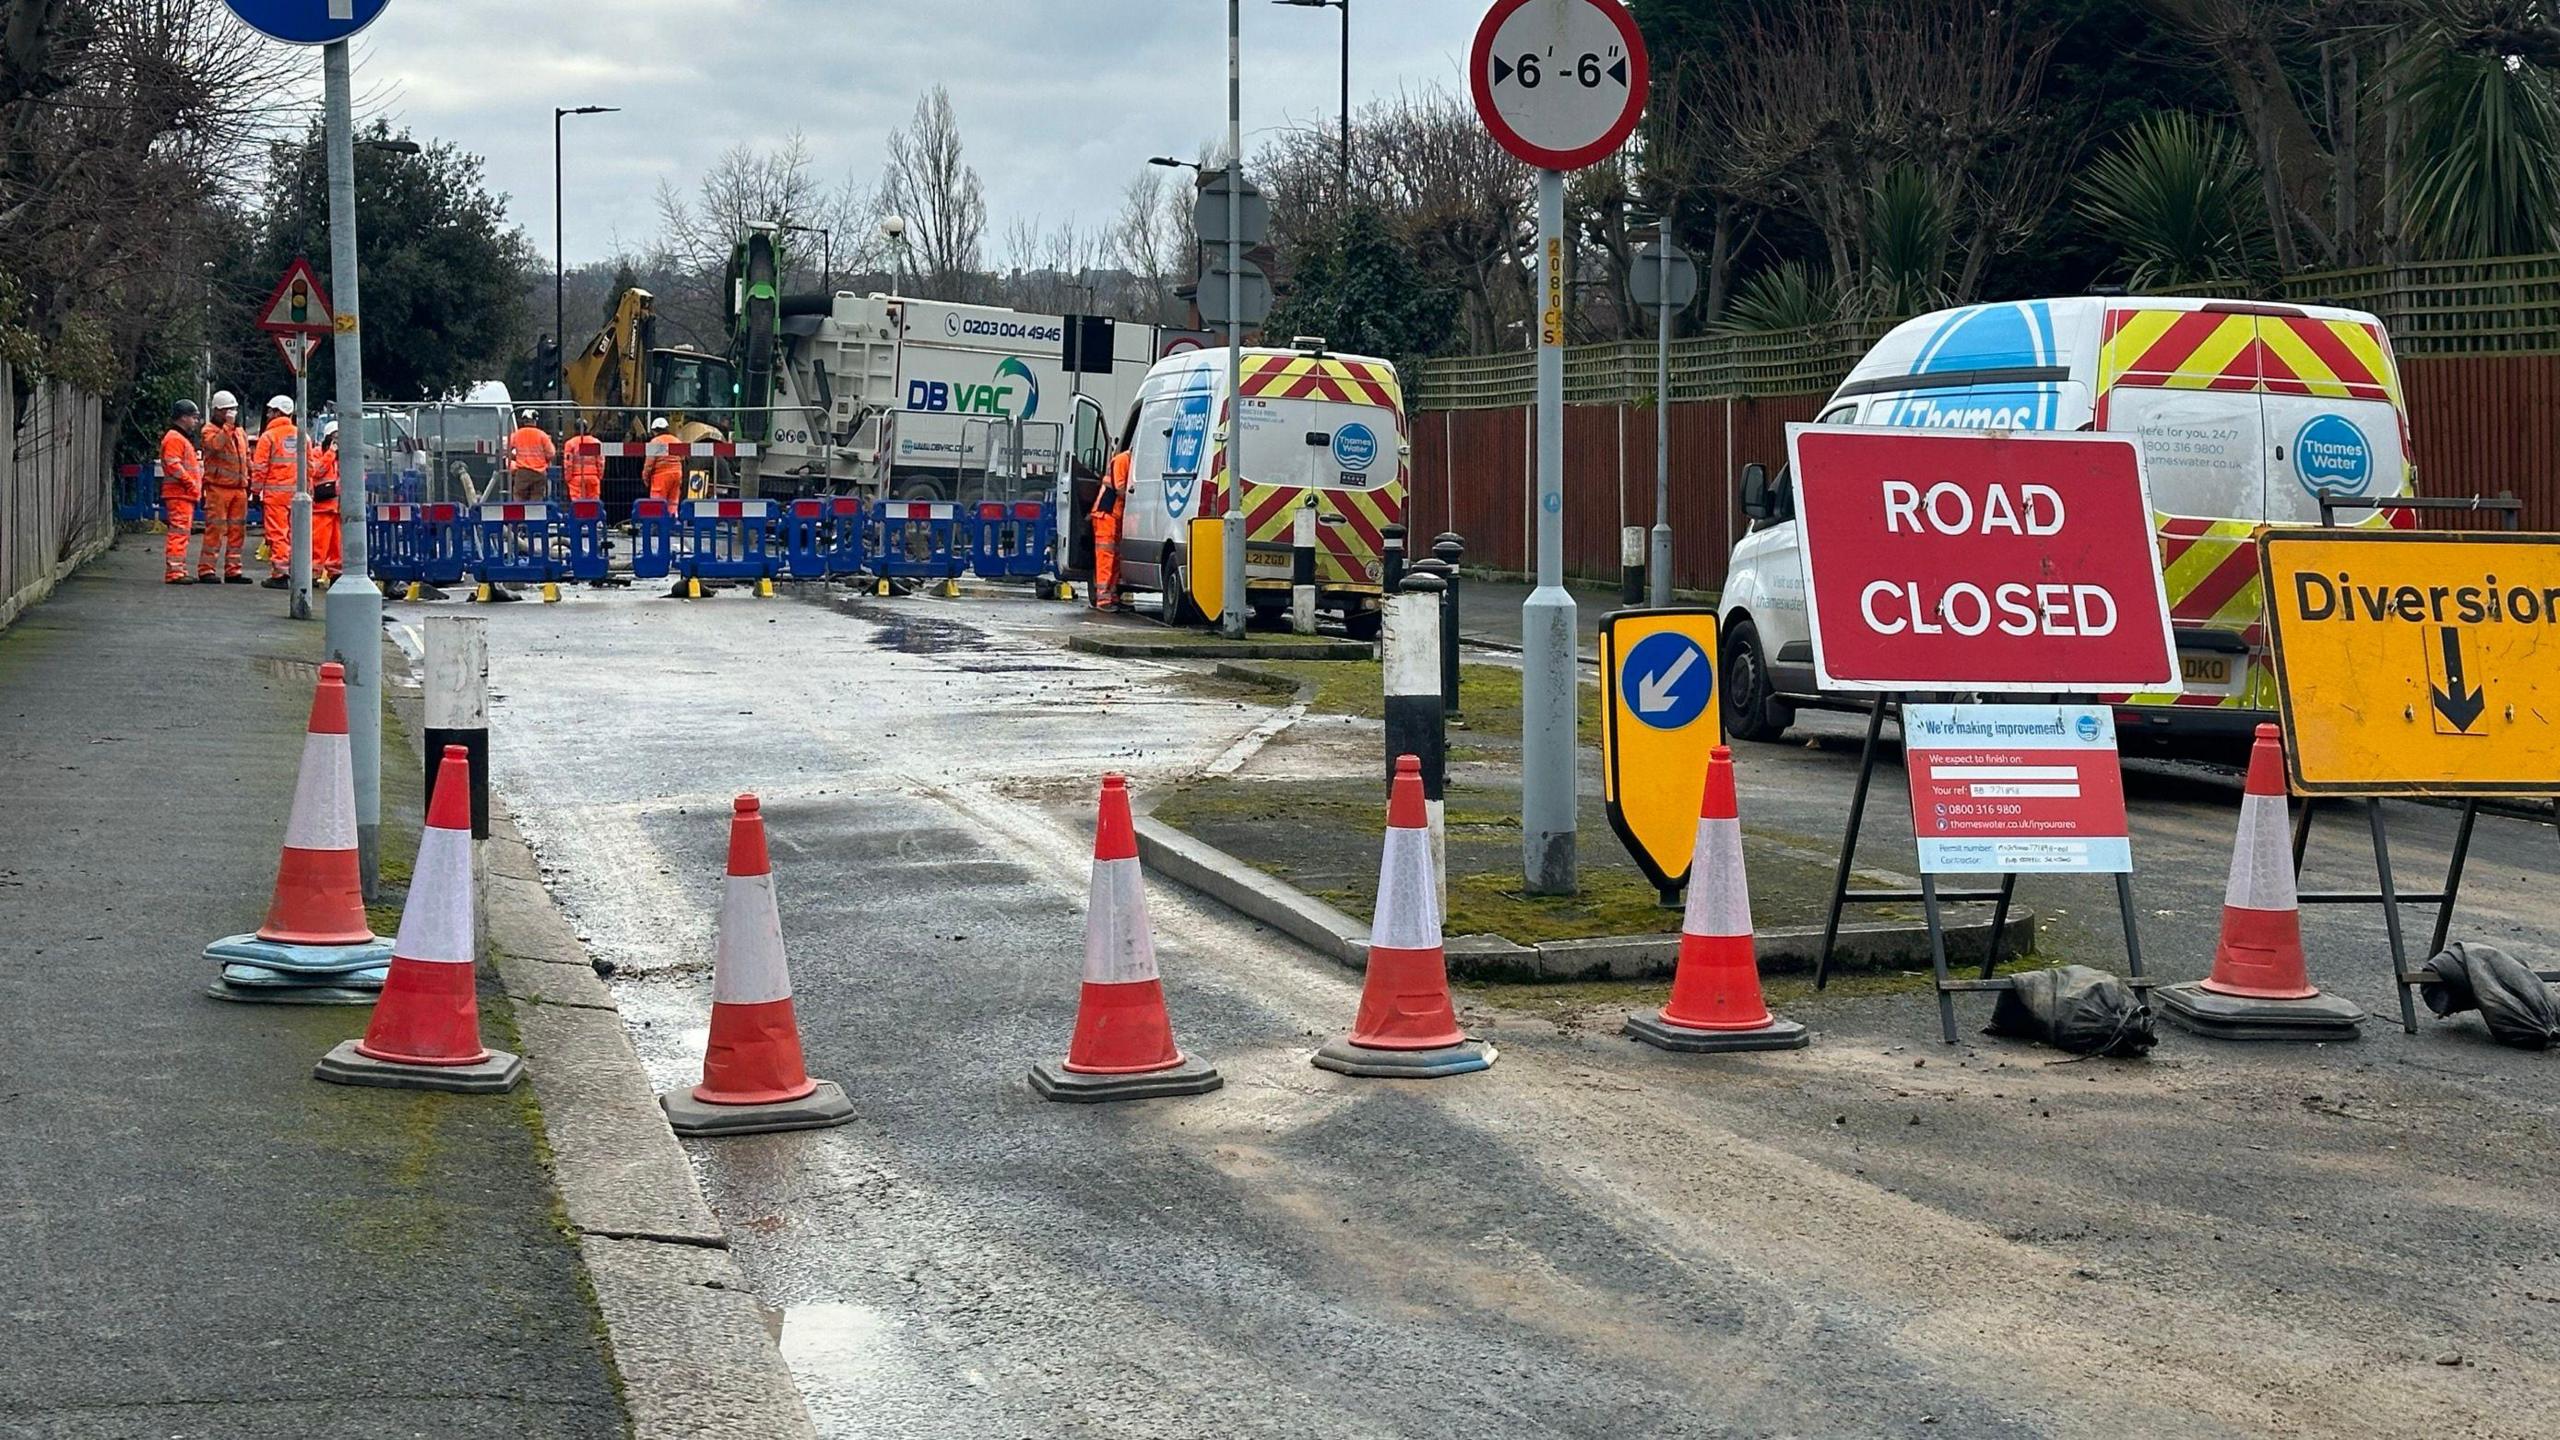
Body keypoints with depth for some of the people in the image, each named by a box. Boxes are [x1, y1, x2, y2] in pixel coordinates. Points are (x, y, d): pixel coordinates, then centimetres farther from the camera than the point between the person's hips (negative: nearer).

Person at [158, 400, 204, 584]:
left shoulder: (184, 438, 24)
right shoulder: (174, 438, -10)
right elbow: (173, 465, -20)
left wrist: (197, 483, 18)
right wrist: (190, 483, -18)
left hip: (186, 494, 11)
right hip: (179, 493, -11)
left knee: (181, 532, 13)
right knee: (179, 531, -13)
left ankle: (179, 570, 17)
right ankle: (175, 571, -17)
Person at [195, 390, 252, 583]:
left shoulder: (240, 433, 20)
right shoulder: (209, 431, -1)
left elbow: (247, 459, 26)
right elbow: (215, 445, -24)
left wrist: (250, 480, 18)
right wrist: (228, 426, -19)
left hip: (239, 488, 7)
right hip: (218, 487, -7)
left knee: (237, 531, 7)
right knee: (215, 529, -10)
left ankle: (232, 570, 13)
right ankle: (206, 569, -8)